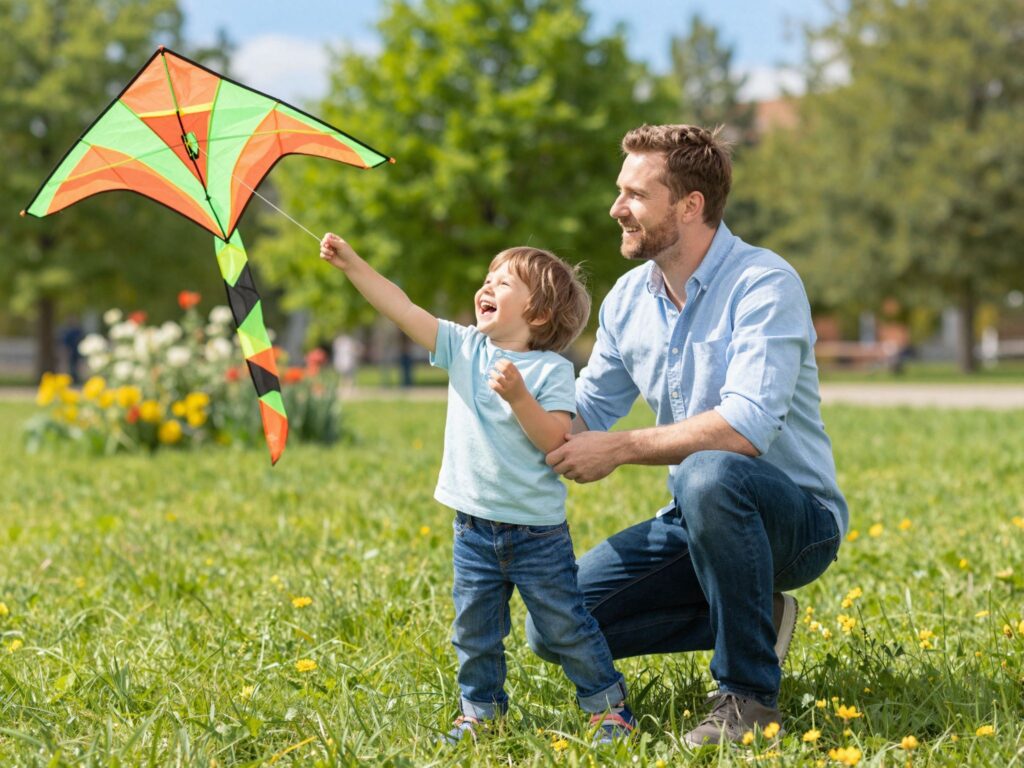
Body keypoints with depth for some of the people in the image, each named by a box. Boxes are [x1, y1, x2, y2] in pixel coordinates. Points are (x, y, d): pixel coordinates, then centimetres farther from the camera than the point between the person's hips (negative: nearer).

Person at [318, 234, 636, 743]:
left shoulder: (551, 370, -10)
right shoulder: (464, 348, 3)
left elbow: (555, 441, -18)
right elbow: (402, 309, -3)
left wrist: (519, 396, -29)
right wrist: (353, 265, -10)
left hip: (536, 531, -4)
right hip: (474, 527, 4)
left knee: (565, 627, 4)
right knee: (474, 629, 11)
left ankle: (607, 703, 20)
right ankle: (480, 711, 27)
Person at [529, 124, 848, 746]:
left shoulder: (764, 285, -19)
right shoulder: (629, 298, 4)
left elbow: (746, 427, -31)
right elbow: (588, 413, 9)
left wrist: (620, 449, -26)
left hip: (796, 518, -7)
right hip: (697, 521, 7)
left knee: (709, 474, -41)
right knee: (554, 628, -4)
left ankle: (750, 694, -22)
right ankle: (751, 617, 9)